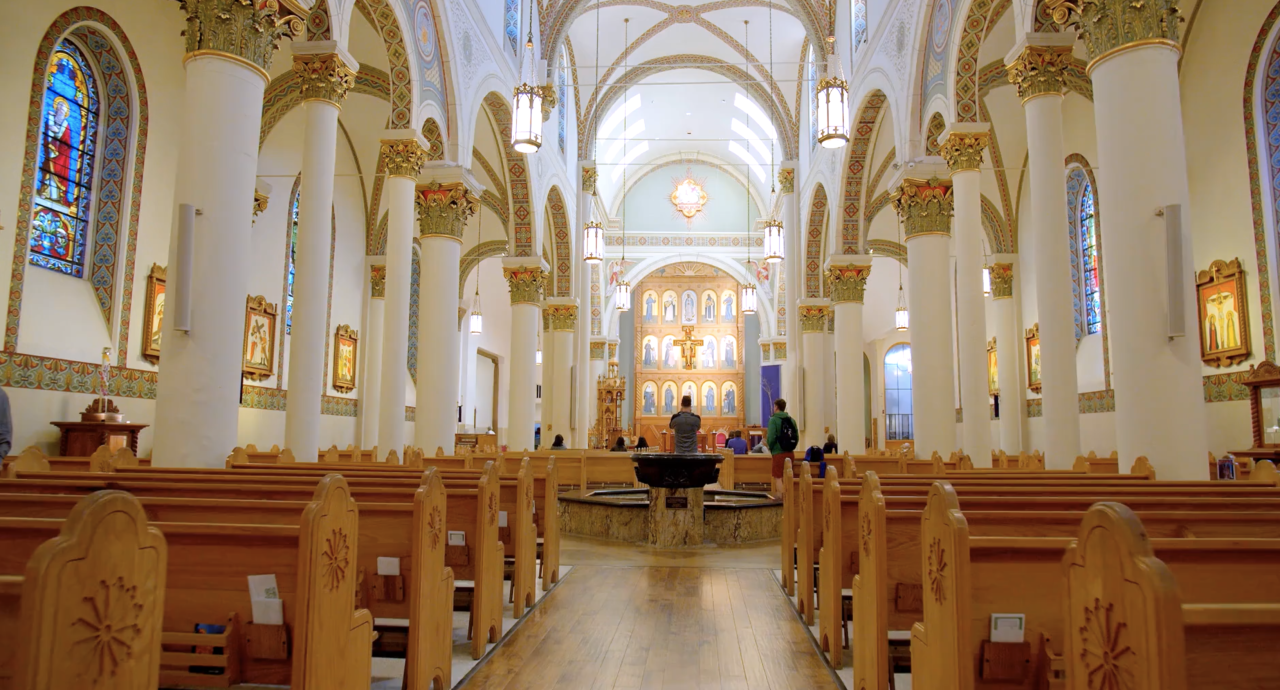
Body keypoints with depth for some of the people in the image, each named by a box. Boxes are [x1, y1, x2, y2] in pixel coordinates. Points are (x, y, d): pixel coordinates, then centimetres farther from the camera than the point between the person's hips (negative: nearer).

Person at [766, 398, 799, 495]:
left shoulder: (773, 420, -11)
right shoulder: (791, 420, 5)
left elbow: (771, 437, -19)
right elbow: (797, 437, 4)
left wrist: (770, 447, -1)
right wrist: (790, 447, 14)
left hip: (778, 453, -6)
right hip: (790, 453, 6)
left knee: (778, 477, 1)